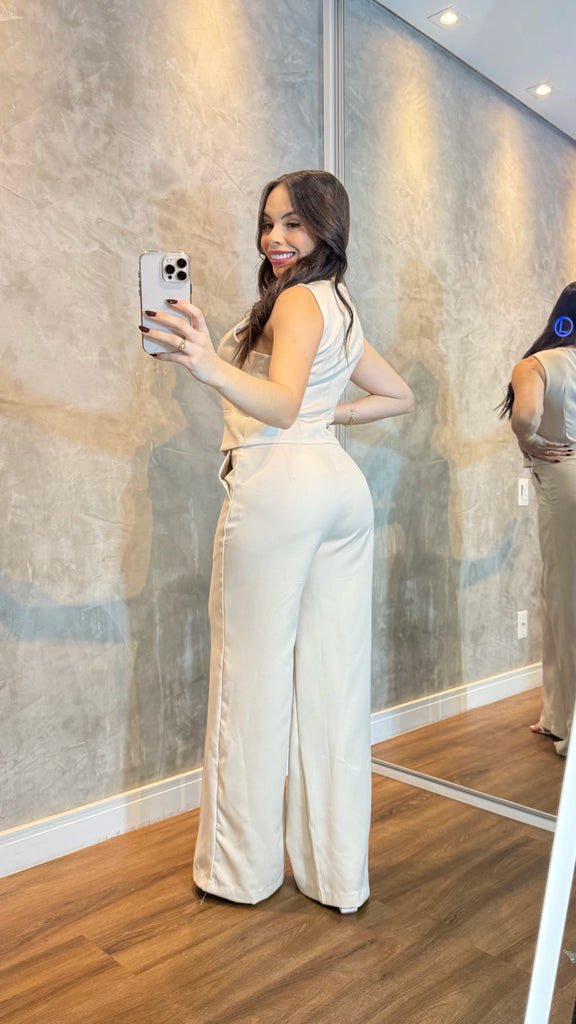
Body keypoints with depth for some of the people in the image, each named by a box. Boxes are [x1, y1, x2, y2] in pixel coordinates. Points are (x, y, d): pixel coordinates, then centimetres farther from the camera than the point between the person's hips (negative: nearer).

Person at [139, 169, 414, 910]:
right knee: (334, 678, 9)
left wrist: (212, 369, -38)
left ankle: (241, 868, 16)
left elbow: (282, 405, -23)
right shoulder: (342, 306, 21)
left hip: (280, 486, -9)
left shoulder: (298, 298, -5)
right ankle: (337, 872, 20)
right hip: (342, 488, 9)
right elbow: (399, 396, 30)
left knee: (255, 674, 1)